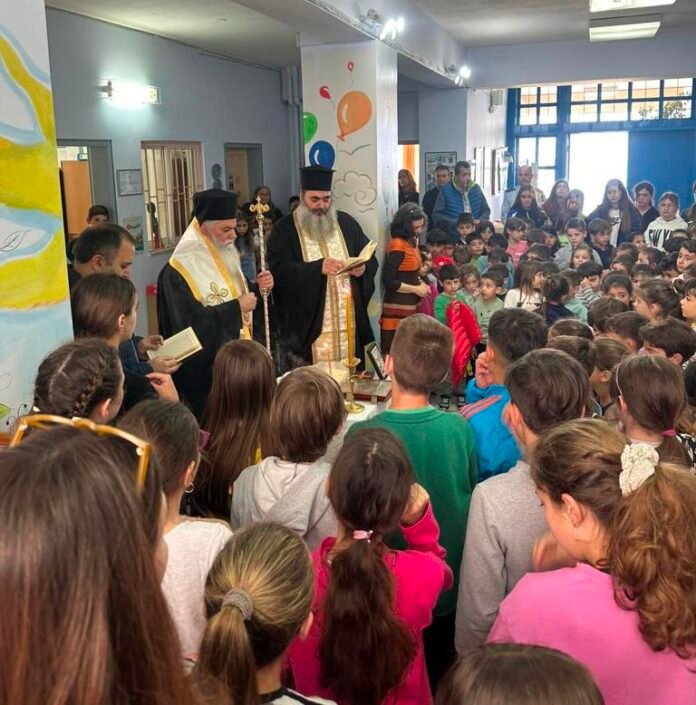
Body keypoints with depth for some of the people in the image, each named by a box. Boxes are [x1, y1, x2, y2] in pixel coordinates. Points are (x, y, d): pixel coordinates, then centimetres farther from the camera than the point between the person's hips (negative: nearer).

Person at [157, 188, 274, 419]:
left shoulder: (227, 256, 7)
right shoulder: (179, 272, -17)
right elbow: (188, 325, -24)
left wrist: (258, 289, -5)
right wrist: (236, 308, -21)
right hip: (208, 370, -8)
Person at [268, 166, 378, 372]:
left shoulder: (346, 223, 11)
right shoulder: (284, 229, -2)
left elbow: (371, 259, 12)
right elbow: (279, 270, -15)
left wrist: (363, 269, -12)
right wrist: (318, 268, -26)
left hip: (347, 324, 4)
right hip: (305, 327, -3)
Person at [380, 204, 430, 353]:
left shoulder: (412, 241, 11)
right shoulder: (397, 244, -16)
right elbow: (388, 281, -20)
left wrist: (420, 284, 3)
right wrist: (415, 289, -13)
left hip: (412, 304, 9)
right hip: (398, 307, -9)